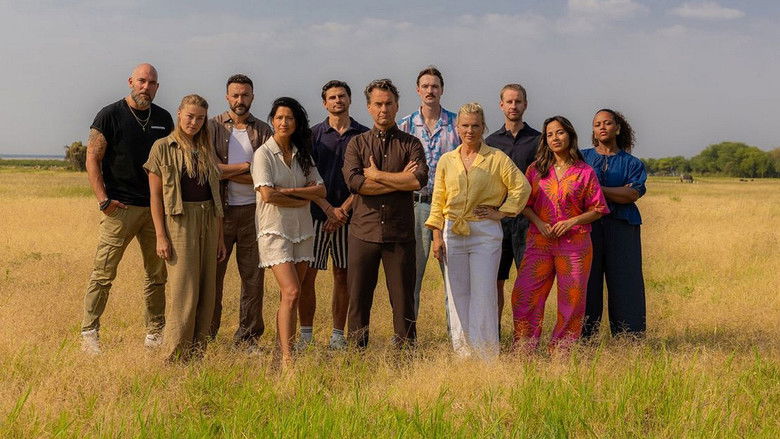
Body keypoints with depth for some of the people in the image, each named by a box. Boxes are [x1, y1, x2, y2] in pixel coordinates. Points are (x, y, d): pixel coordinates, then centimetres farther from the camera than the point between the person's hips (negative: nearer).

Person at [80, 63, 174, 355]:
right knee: (103, 272, -6)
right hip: (120, 207, -5)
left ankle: (155, 333, 18)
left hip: (156, 207, 5)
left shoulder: (163, 119, 12)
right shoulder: (110, 115, -2)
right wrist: (103, 199, -12)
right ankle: (89, 333, 2)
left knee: (157, 273, 9)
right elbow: (92, 158, -4)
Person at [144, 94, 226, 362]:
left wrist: (220, 237, 12)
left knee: (206, 292, 4)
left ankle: (197, 356, 11)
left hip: (208, 224, 5)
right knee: (184, 292, -9)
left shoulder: (206, 151, 15)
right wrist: (160, 236, -12)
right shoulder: (163, 148, 0)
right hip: (179, 222, -5)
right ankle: (174, 358, -2)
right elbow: (155, 195, -4)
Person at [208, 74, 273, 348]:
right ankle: (206, 334, 11)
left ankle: (248, 337, 13)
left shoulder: (263, 131, 8)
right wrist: (247, 166, -9)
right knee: (212, 273, 1)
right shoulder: (213, 127, 5)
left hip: (253, 210, 2)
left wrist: (227, 170, -9)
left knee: (253, 276, 4)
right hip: (220, 210, -1)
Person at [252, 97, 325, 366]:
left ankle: (282, 351, 9)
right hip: (275, 230, -6)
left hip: (302, 230, 6)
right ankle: (286, 358, -17)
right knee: (291, 292, -17)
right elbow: (267, 195, -14)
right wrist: (302, 199, -5)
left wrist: (288, 191, -9)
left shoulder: (302, 155, 13)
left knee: (290, 296, 5)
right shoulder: (264, 154, -3)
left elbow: (320, 190, 5)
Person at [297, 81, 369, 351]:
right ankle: (305, 334, 7)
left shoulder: (363, 135, 5)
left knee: (343, 277, 5)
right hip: (317, 215, 0)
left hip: (348, 216, 0)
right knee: (306, 276, -2)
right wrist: (329, 209, -10)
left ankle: (338, 336, 12)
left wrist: (343, 209, -9)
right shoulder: (314, 134, 5)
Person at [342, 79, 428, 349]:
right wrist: (399, 181, -8)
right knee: (358, 298, 4)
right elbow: (353, 181, -9)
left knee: (403, 298, 3)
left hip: (400, 233, 0)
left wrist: (377, 175, -7)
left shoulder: (410, 144, 8)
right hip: (364, 232, 1)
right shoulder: (357, 143, 9)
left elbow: (420, 179, -12)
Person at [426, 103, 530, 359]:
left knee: (483, 294, -5)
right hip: (453, 233, 3)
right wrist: (437, 236, 4)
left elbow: (522, 186, 3)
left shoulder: (497, 159, 1)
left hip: (485, 233, -3)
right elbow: (438, 201, 10)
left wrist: (502, 212, -2)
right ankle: (462, 352, 12)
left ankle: (485, 354, 1)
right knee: (457, 294, 4)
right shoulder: (446, 161, 10)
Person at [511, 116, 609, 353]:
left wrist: (572, 222, -11)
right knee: (524, 295, -5)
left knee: (571, 300, 1)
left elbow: (597, 209, 3)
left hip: (574, 243, -1)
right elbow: (525, 204, 10)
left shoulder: (585, 172, 3)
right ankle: (523, 351, 4)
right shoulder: (536, 169, 10)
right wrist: (539, 223, -8)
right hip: (539, 242, 2)